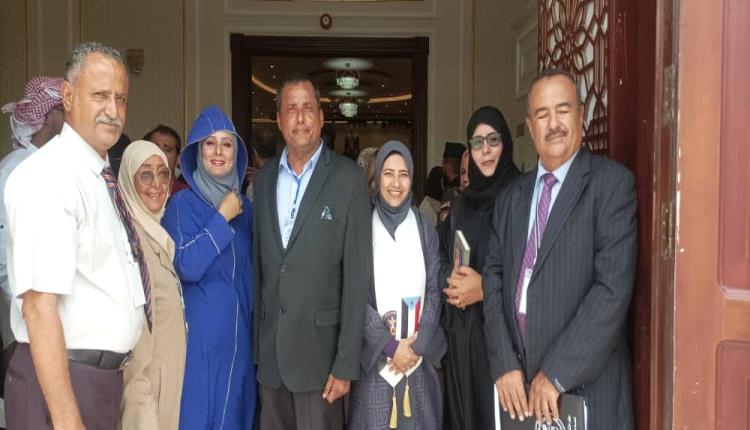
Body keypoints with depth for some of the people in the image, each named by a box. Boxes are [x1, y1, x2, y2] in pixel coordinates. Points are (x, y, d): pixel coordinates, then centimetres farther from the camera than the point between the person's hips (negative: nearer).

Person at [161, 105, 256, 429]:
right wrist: (222, 217, -17)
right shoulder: (182, 203, -7)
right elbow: (187, 267, -20)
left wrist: (252, 323, 14)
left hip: (238, 330, 5)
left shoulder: (245, 206, 8)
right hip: (199, 331, -5)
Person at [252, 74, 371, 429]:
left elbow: (357, 273, -9)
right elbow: (257, 261, 10)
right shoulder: (264, 177, 7)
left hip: (319, 346, -4)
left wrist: (346, 363, -12)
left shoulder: (348, 178, -7)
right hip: (268, 347, 4)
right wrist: (252, 339, 8)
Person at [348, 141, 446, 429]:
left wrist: (418, 345, -8)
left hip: (419, 356, 2)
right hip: (375, 356, -2)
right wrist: (390, 346, -11)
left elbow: (434, 289, 3)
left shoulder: (423, 227, 5)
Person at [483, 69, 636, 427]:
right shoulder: (512, 197, 11)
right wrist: (504, 364, -6)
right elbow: (494, 277, 6)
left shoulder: (612, 183, -7)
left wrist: (557, 373, -16)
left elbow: (614, 286, -15)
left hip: (586, 386, -4)